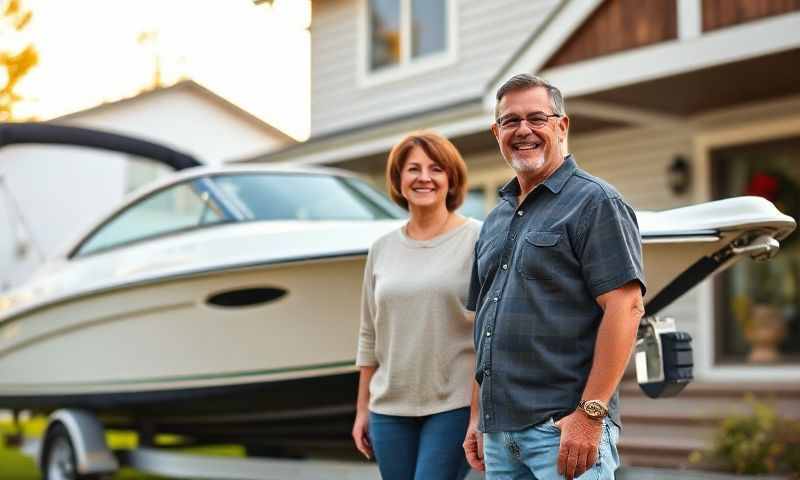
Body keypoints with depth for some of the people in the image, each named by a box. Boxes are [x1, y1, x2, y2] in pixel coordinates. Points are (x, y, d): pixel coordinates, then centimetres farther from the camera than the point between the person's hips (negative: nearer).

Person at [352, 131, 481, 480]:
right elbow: (369, 337, 15)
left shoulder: (477, 239, -3)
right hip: (390, 408, 5)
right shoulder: (382, 249, 10)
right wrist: (362, 409, 14)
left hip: (455, 405, -4)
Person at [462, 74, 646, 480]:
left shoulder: (594, 202, -5)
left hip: (564, 429, -7)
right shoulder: (495, 220, 18)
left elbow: (625, 306, -14)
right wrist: (477, 417, 16)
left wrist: (590, 414, -20)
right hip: (498, 431, 7)